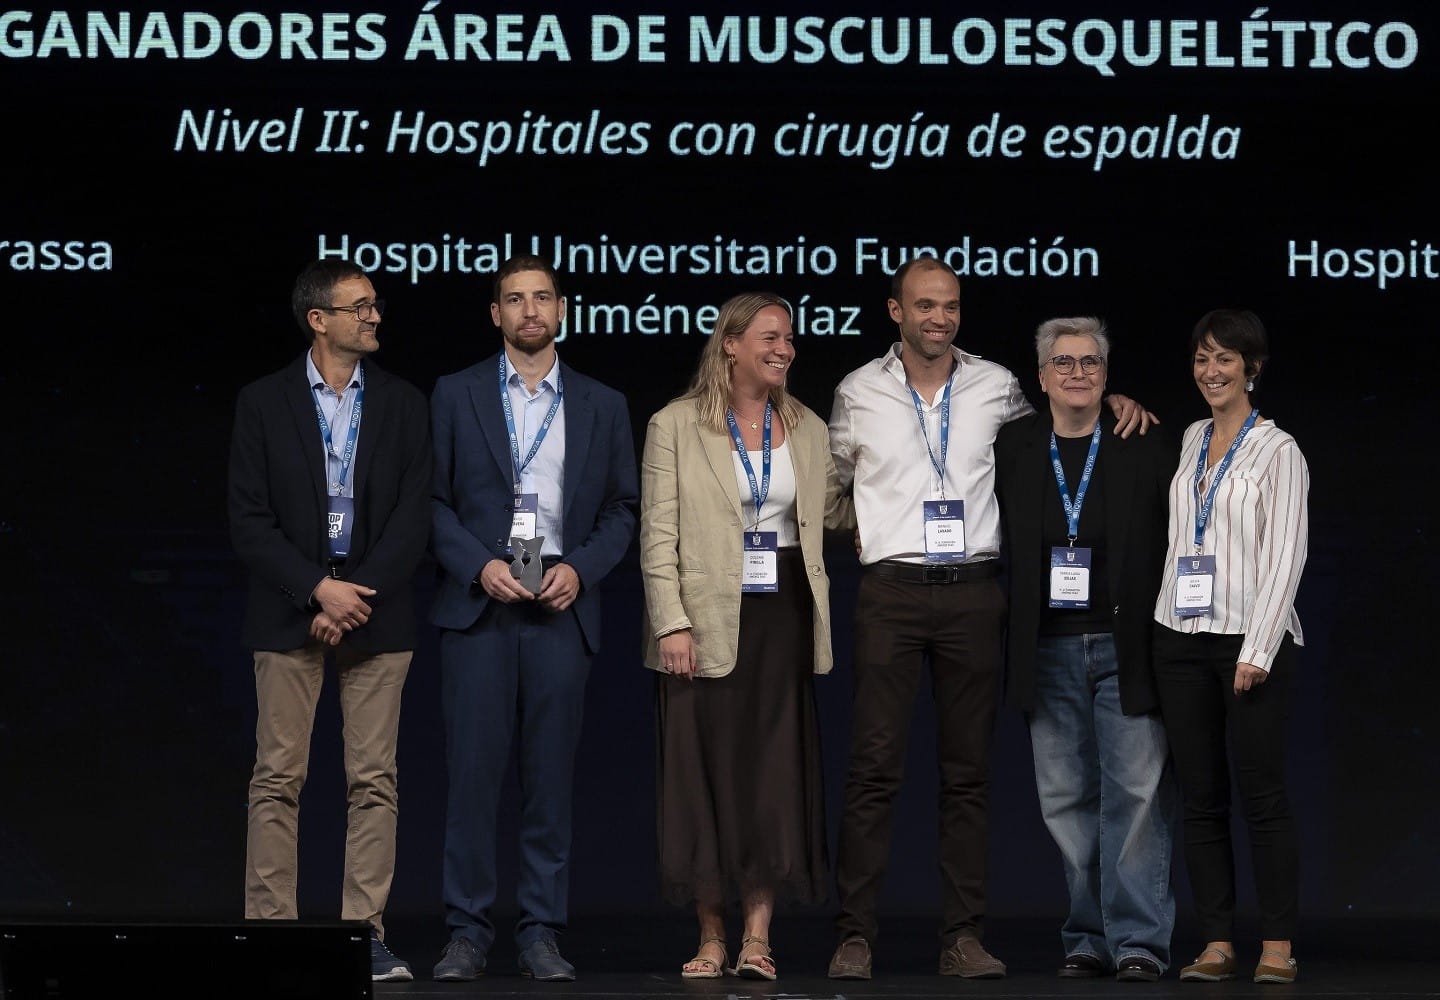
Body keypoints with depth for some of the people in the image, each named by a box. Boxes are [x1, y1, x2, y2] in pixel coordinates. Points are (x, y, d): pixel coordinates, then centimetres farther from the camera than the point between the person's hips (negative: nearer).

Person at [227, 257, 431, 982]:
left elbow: (413, 515, 1)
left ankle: (364, 933, 4)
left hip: (376, 613, 2)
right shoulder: (263, 404, 3)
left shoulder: (402, 405, 8)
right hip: (288, 614, -1)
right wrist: (319, 590, -12)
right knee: (278, 779, -1)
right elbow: (249, 521, -2)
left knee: (374, 780, 1)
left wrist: (358, 597, -9)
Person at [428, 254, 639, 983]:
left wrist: (580, 568, -6)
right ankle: (467, 932, 2)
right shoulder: (455, 395, 7)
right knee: (472, 772, -4)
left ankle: (541, 934, 6)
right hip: (477, 606, -1)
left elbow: (622, 508, 10)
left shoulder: (601, 406, 12)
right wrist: (479, 566, -10)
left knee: (550, 778, 1)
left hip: (561, 609, 1)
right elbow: (433, 499, 4)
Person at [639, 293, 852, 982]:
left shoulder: (807, 430, 12)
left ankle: (757, 938, 1)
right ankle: (711, 939, 7)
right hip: (707, 622, -3)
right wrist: (671, 624, -11)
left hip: (782, 616, 3)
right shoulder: (675, 427, 0)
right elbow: (659, 536, -4)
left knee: (774, 774, -1)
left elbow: (833, 511, 18)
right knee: (706, 774, 0)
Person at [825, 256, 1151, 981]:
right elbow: (831, 486, 20)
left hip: (972, 593, 2)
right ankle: (854, 935, -4)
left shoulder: (995, 386, 7)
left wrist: (1112, 401, 10)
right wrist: (872, 529, 8)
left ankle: (963, 936, 6)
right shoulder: (858, 392, 5)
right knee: (874, 766, -7)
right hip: (891, 592, -2)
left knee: (968, 771, 3)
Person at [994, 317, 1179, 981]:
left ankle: (1139, 939, -3)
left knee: (1138, 791, -7)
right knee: (1066, 798, 5)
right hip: (1050, 651, 3)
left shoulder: (1146, 447, 1)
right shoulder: (1011, 449, 8)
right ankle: (1089, 937, 12)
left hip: (1127, 647, -3)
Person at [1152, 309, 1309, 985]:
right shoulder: (1190, 441, 12)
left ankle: (1277, 947, 0)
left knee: (1262, 794, -4)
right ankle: (1217, 944, 8)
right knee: (1201, 797, 5)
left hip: (1251, 637, -6)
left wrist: (1258, 650, -16)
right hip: (1182, 636, 6)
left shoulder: (1278, 450, -4)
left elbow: (1285, 557, -10)